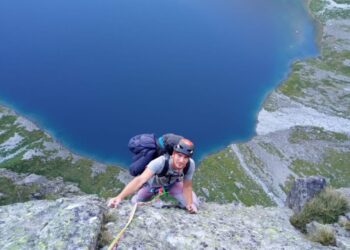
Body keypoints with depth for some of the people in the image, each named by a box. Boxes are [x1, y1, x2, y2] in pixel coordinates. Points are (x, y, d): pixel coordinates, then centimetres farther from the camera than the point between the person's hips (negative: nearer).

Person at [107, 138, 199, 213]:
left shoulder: (190, 164, -35)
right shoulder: (159, 162, -47)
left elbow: (187, 186, -20)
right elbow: (140, 180, -58)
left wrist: (190, 204, -37)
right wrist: (119, 197, -70)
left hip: (172, 183, 2)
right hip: (152, 183, -1)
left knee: (193, 205, -10)